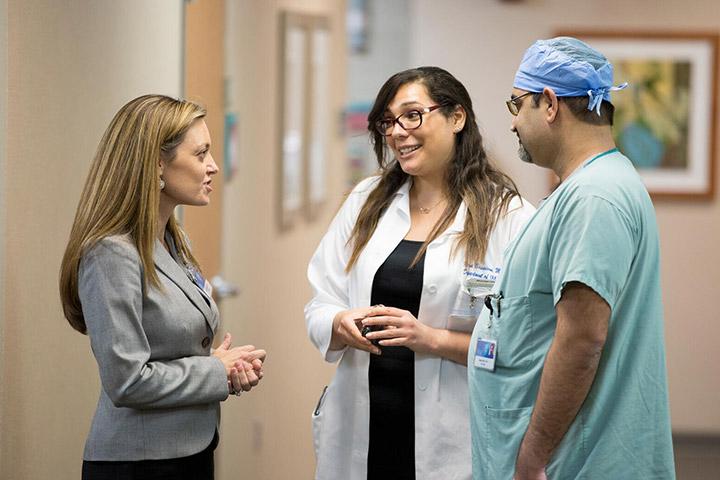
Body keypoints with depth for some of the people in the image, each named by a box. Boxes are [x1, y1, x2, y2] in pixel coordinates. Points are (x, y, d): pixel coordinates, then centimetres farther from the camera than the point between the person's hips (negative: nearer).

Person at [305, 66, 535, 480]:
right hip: (360, 428, 4)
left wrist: (433, 339, -20)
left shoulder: (509, 217, -7)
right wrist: (342, 325, -13)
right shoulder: (366, 202, 9)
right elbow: (320, 308, 9)